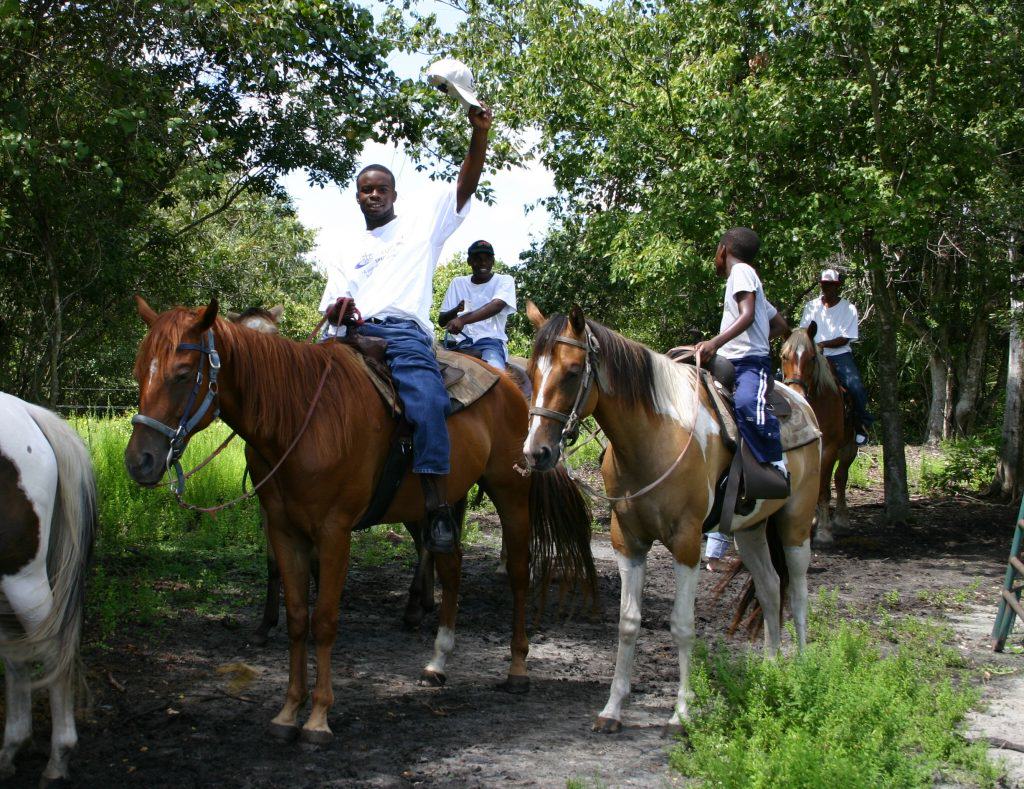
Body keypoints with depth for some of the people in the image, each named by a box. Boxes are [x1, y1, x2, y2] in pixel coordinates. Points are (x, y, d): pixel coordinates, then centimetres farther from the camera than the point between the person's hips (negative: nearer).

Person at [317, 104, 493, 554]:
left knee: (428, 406, -30)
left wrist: (480, 135, -7)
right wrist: (336, 312, -4)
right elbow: (330, 305, 23)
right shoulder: (348, 252, 30)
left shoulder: (422, 222, 21)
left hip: (404, 331, -4)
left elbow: (466, 187, 9)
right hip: (350, 333, 4)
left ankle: (438, 510, -29)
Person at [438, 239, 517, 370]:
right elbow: (442, 321, 14)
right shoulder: (458, 283, 18)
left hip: (490, 341, -3)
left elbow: (496, 306, -15)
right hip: (459, 342, 3)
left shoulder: (505, 281, 8)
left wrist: (463, 319, -30)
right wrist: (456, 310, -11)